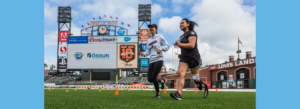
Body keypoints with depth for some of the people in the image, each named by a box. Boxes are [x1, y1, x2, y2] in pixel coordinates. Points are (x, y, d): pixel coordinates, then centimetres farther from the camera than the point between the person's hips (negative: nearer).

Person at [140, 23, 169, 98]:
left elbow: (167, 46, 1)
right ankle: (162, 81, 27)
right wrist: (143, 53, -5)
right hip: (151, 61, 6)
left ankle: (158, 93, 7)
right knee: (150, 79, -2)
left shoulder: (159, 37, 4)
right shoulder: (148, 40, 20)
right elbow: (148, 52, 17)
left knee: (154, 77, -15)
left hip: (159, 59, -6)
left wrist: (160, 49, -18)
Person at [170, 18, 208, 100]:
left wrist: (180, 44, -17)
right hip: (184, 58, 7)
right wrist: (181, 54, 15)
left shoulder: (191, 33, -6)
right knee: (180, 73, -15)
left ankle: (201, 84, 37)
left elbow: (192, 45, -21)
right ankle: (179, 94, -24)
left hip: (193, 58, -7)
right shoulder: (182, 36, 20)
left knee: (195, 77, 4)